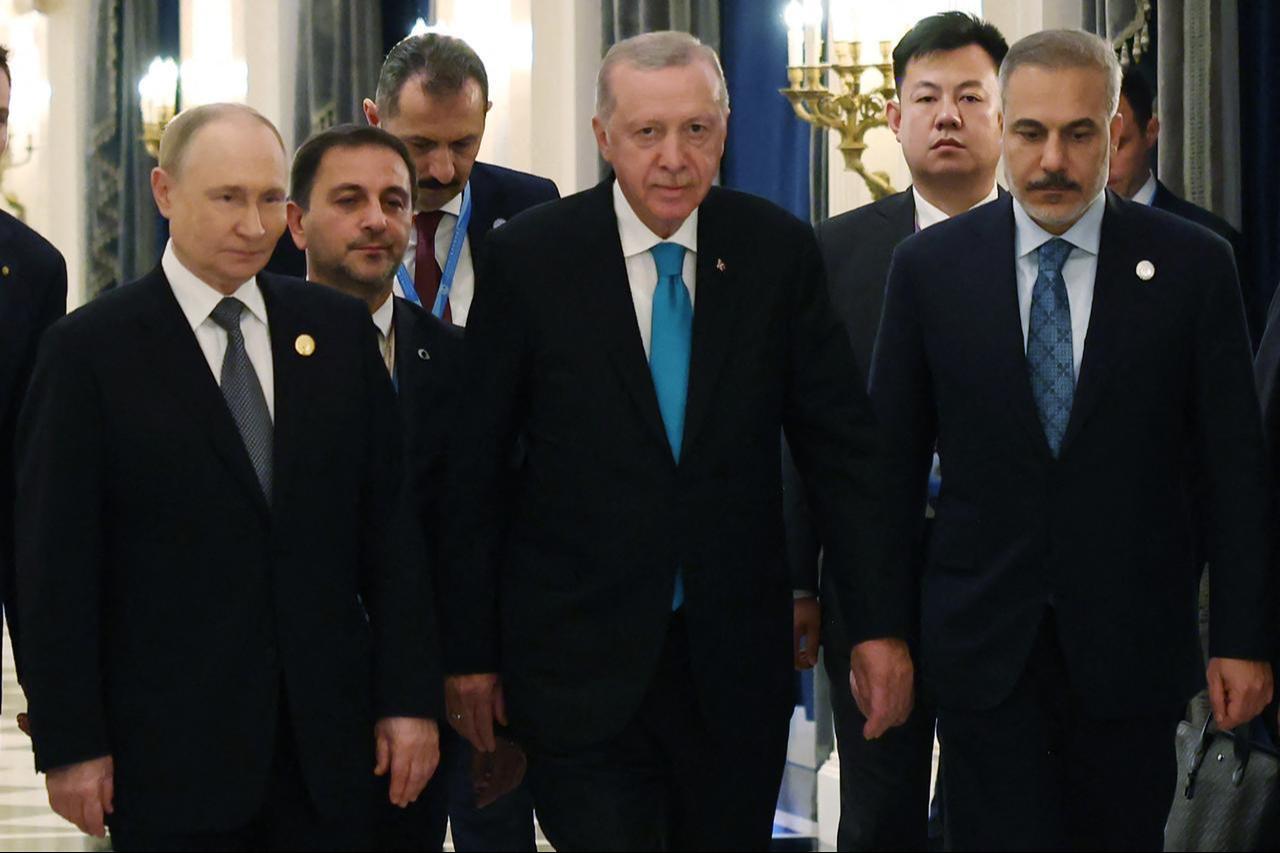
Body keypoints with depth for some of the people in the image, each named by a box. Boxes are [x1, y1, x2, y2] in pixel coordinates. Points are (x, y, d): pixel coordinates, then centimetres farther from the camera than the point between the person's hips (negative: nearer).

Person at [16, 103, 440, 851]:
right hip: (169, 754, -3)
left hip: (329, 742, 3)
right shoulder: (90, 348, -2)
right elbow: (57, 563, -3)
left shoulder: (339, 329, 9)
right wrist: (71, 745, -7)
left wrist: (410, 697, 3)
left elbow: (388, 526, 8)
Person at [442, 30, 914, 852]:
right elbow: (475, 467, 0)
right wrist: (470, 651, 0)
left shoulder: (779, 251, 0)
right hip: (581, 660, -2)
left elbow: (842, 445, 3)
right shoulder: (528, 258, -5)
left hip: (738, 663, 2)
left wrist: (879, 623, -3)